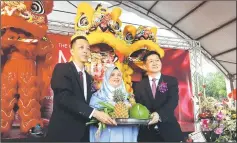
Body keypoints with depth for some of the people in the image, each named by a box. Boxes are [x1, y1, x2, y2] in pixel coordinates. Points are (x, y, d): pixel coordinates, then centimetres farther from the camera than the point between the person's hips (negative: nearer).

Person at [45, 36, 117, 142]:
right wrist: (95, 113, -27)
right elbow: (65, 98, -23)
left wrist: (98, 119, -2)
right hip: (63, 131, -7)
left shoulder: (87, 77, 14)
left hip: (82, 132, 7)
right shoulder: (62, 69, -8)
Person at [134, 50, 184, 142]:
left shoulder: (171, 81, 4)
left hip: (169, 130, 0)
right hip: (147, 132, 1)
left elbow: (173, 100, -10)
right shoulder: (139, 86, 8)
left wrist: (159, 114, -27)